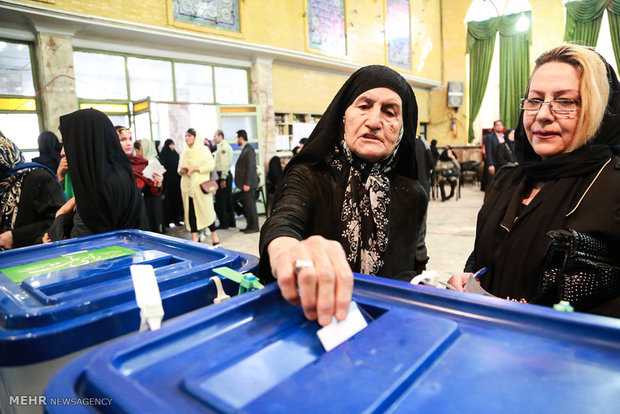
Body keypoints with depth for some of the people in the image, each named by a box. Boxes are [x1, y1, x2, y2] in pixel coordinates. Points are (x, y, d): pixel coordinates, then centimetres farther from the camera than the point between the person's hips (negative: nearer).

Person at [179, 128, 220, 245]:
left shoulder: (203, 150, 0)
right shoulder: (184, 152, 16)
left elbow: (211, 165, -7)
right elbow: (180, 167, 22)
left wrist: (195, 169, -14)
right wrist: (181, 170, -2)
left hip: (200, 185, -5)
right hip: (187, 186, 5)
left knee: (206, 210, -6)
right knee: (190, 211, 1)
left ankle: (214, 236, 4)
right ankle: (194, 237, 6)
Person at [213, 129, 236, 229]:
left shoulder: (223, 147, -12)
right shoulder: (226, 146, 19)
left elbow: (224, 164, -19)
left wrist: (223, 179, -21)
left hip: (223, 176, -10)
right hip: (227, 175, 10)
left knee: (220, 200, -4)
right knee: (228, 199, 13)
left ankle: (224, 223, 1)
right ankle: (231, 222, 19)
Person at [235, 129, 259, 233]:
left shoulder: (249, 149, -14)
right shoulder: (244, 149, 16)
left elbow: (251, 167, -20)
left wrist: (247, 184, -22)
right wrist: (244, 183, 16)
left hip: (248, 183, -10)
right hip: (245, 183, 10)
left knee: (250, 204, -3)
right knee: (246, 204, 13)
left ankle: (254, 227, 5)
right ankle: (250, 225, 21)